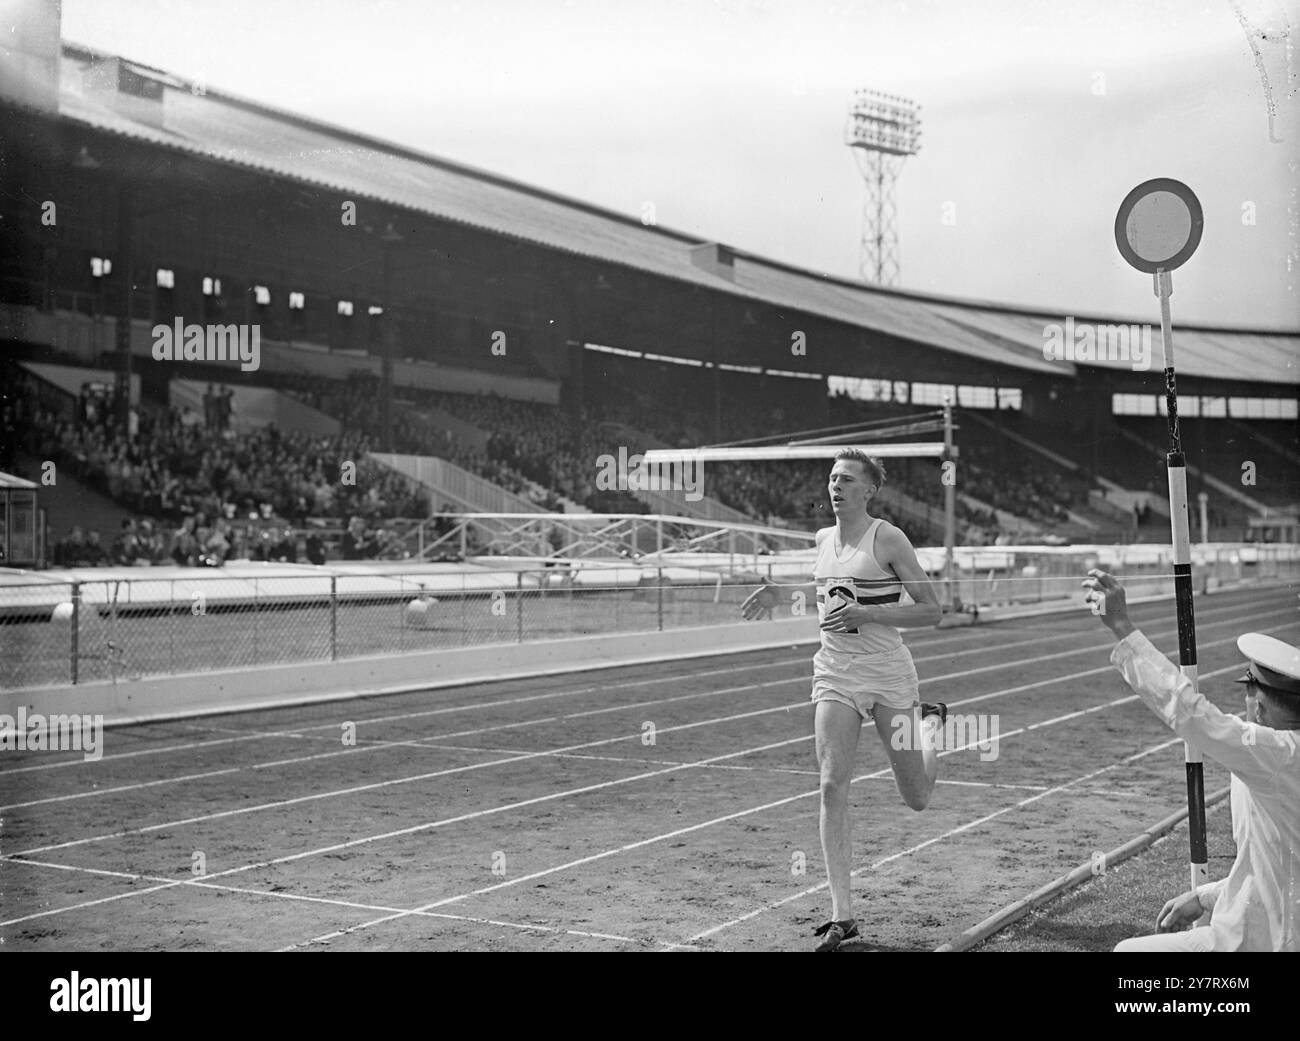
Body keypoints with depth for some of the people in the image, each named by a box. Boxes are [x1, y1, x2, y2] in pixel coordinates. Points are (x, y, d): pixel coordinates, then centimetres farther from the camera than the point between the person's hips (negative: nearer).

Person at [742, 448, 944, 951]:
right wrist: (778, 592, 7)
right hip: (834, 675, 4)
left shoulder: (888, 539, -9)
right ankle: (842, 915, -5)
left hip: (888, 674, -4)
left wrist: (865, 613, -20)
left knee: (917, 798, 8)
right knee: (832, 787, -11)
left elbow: (931, 610, -10)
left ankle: (930, 723, 43)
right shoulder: (821, 540, 8)